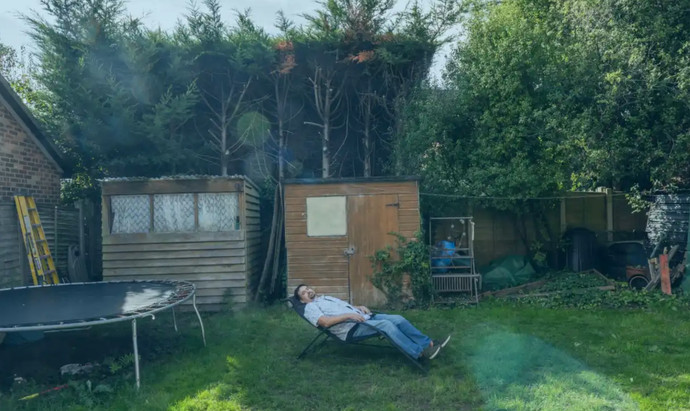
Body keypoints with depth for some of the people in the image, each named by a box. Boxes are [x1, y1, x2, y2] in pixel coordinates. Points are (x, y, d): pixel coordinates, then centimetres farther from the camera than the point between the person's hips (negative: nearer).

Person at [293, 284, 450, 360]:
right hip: (350, 328, -8)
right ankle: (420, 352, -33)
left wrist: (359, 307, 10)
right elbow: (325, 322, -14)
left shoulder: (328, 298, 30)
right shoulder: (310, 308, 4)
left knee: (398, 319, -10)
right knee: (386, 324, -30)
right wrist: (348, 315, -18)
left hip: (363, 318, 9)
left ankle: (428, 344, -11)